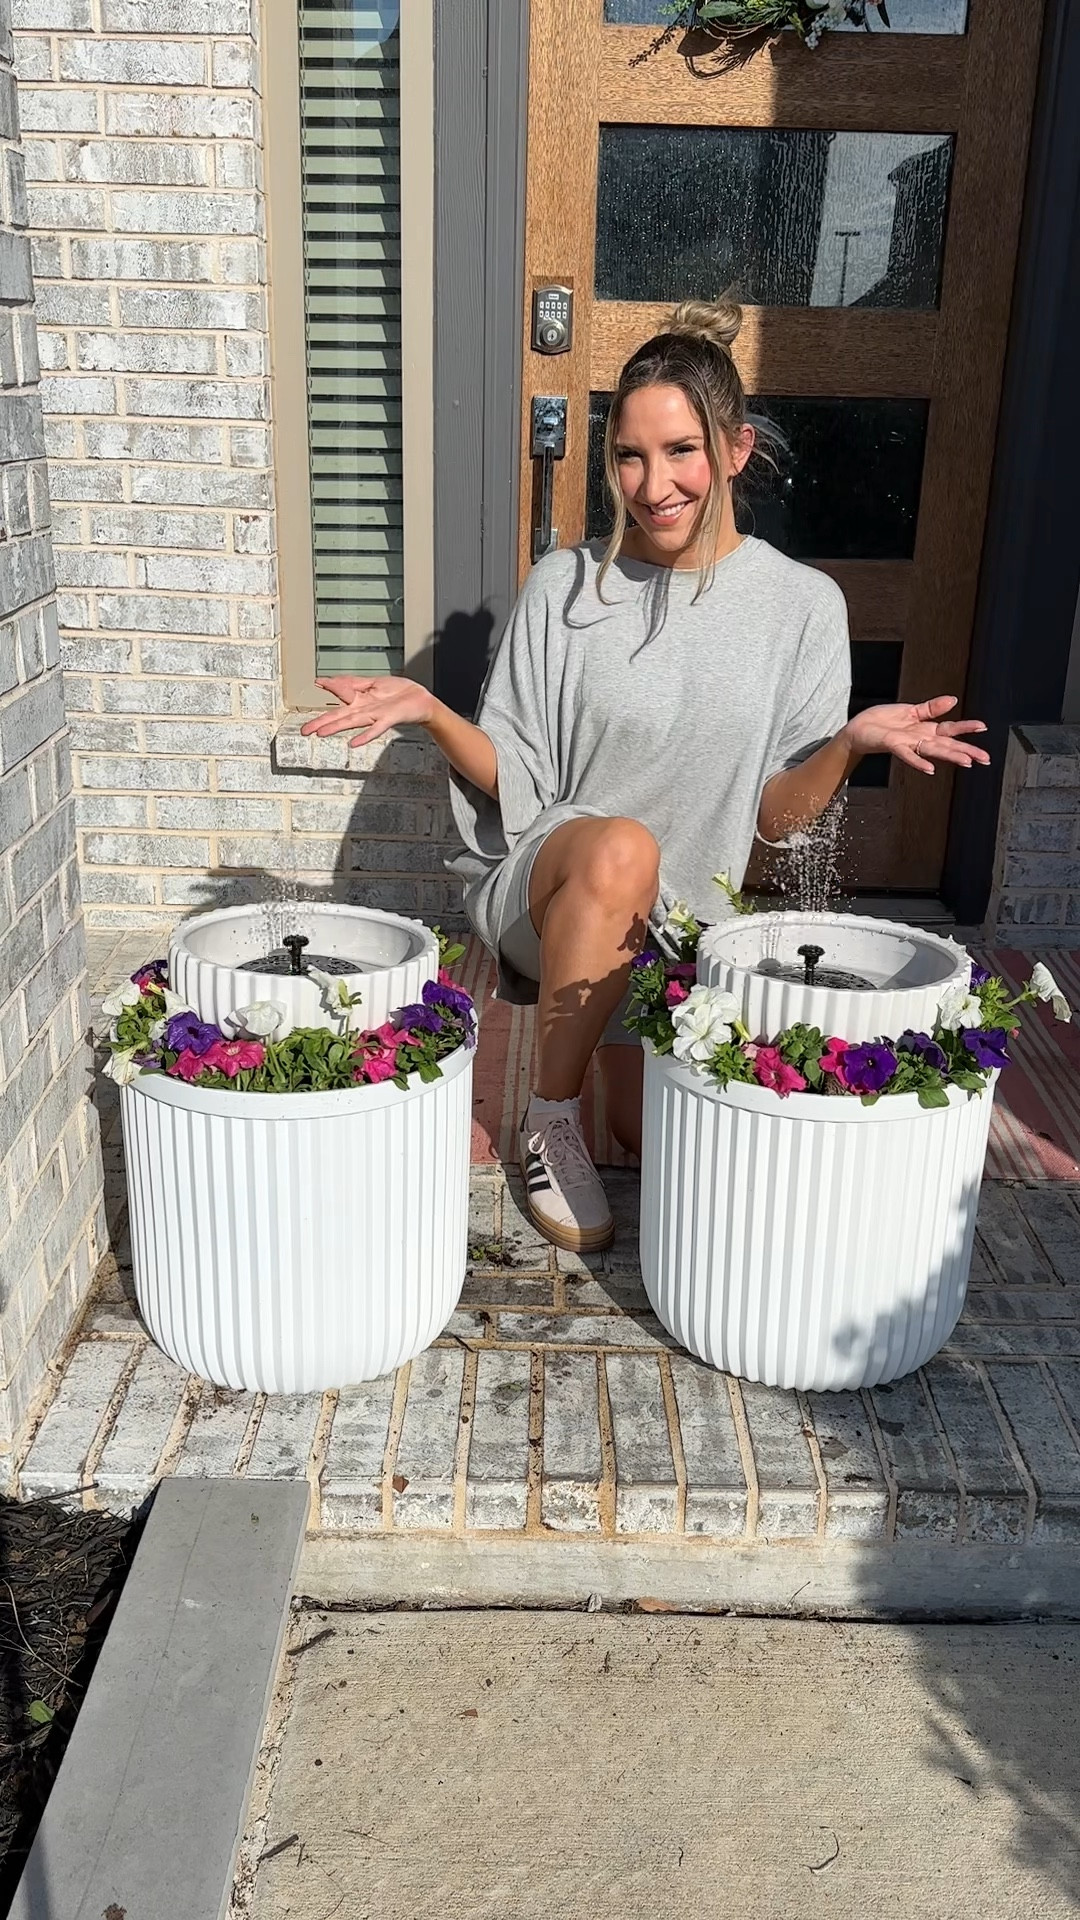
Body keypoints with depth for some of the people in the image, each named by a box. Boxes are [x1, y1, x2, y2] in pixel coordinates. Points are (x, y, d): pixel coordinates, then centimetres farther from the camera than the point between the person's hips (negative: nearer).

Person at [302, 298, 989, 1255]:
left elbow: (776, 815, -4)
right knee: (621, 848, -36)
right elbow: (515, 784, -3)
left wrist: (852, 742, -23)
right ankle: (551, 1122, -17)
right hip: (541, 885, -2)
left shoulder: (802, 604, -4)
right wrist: (431, 711, -19)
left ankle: (613, 1048, 34)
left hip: (676, 919, 2)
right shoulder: (566, 587, -5)